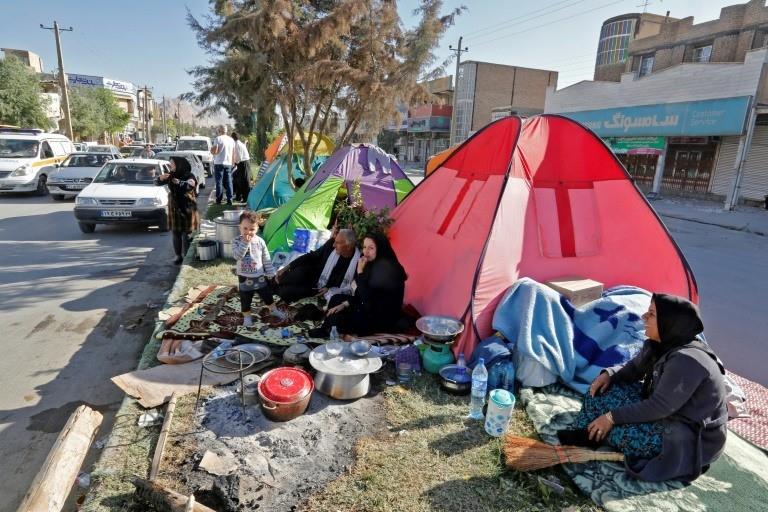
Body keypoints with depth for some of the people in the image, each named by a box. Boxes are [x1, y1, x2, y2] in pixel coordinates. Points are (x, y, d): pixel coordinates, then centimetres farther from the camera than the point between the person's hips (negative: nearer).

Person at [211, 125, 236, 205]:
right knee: (228, 182, 6)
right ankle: (229, 199, 3)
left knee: (219, 182, 1)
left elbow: (215, 151, -13)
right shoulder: (231, 140, 9)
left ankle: (219, 199, 2)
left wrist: (211, 150, 8)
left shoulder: (218, 139, -7)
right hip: (228, 163, 4)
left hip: (219, 163, -4)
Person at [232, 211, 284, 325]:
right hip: (245, 278, -2)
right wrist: (245, 243, -34)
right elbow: (237, 256, -28)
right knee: (245, 299, 12)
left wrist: (270, 273, 3)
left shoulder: (260, 241, -7)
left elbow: (266, 259, 0)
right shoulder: (237, 241, -12)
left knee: (267, 295, 19)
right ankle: (247, 316, 32)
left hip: (260, 276, 2)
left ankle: (273, 309, 41)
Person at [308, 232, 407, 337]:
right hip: (370, 308, 10)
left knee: (337, 318, -13)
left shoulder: (386, 269, -25)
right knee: (336, 299, 14)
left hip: (383, 319, -10)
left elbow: (367, 297, -27)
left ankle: (325, 330, 19)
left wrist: (360, 271, -24)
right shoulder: (372, 264, 2)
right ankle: (326, 329, 19)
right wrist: (344, 305, 1)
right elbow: (363, 294, 10)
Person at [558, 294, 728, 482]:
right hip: (666, 411, 9)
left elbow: (659, 407, -30)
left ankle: (592, 436, 7)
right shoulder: (662, 345, -3)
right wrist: (609, 374, -9)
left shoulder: (686, 361, -31)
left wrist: (612, 417, -24)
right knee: (603, 387, 0)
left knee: (620, 428, -24)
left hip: (687, 438, -9)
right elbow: (634, 369, 12)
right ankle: (587, 435, 1)